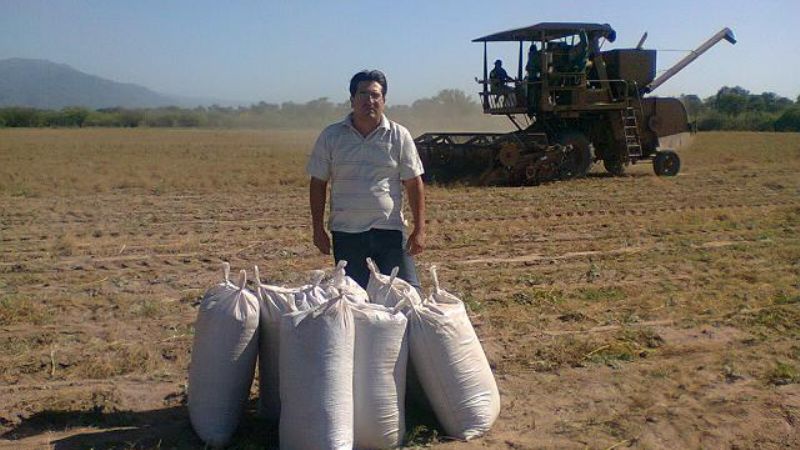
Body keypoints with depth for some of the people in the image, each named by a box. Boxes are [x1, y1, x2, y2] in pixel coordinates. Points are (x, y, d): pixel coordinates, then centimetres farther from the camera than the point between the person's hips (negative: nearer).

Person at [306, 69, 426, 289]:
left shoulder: (399, 136, 2)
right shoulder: (331, 136, 4)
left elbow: (414, 184, 2)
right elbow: (318, 183, 8)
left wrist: (419, 230, -3)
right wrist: (318, 229, 4)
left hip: (390, 230, -1)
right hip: (346, 233, 1)